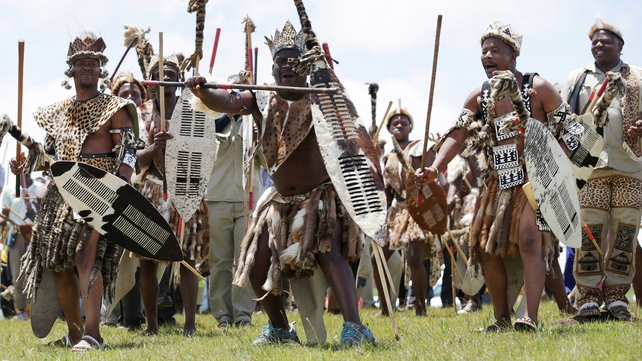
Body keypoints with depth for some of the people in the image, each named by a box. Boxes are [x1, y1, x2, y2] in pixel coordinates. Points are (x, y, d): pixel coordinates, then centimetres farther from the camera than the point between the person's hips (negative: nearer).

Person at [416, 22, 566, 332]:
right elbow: (457, 135, -3)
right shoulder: (478, 98, 6)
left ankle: (530, 318, -30)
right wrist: (435, 168, -19)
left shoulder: (538, 88, -7)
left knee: (529, 239, -23)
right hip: (497, 182, 6)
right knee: (487, 248, 5)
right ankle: (502, 319, 18)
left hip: (533, 179, -6)